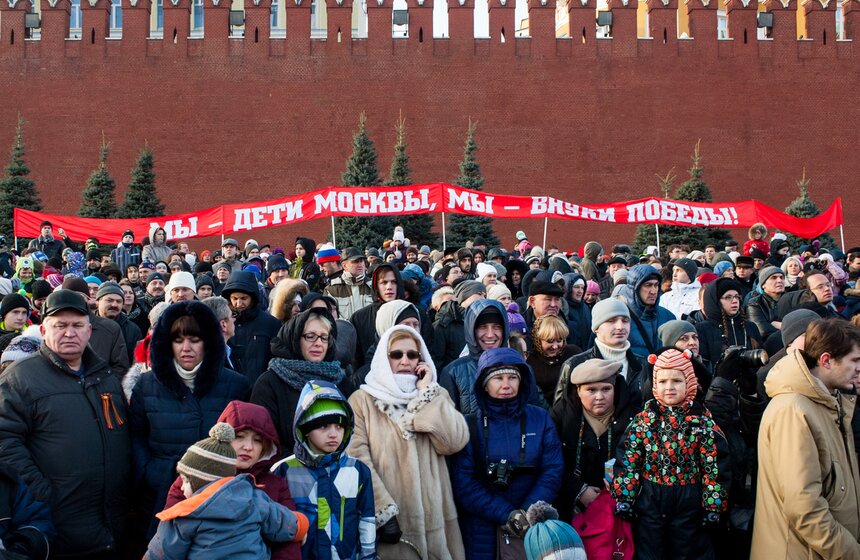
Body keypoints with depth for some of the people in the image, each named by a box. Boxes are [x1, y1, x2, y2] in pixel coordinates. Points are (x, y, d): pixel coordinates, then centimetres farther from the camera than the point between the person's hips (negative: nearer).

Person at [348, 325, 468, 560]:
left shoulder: (436, 397, 10)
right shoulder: (363, 400, -1)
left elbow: (455, 442, -7)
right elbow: (357, 458, -11)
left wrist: (427, 391, -8)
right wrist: (383, 511, -18)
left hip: (433, 517, 3)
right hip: (390, 520, -3)